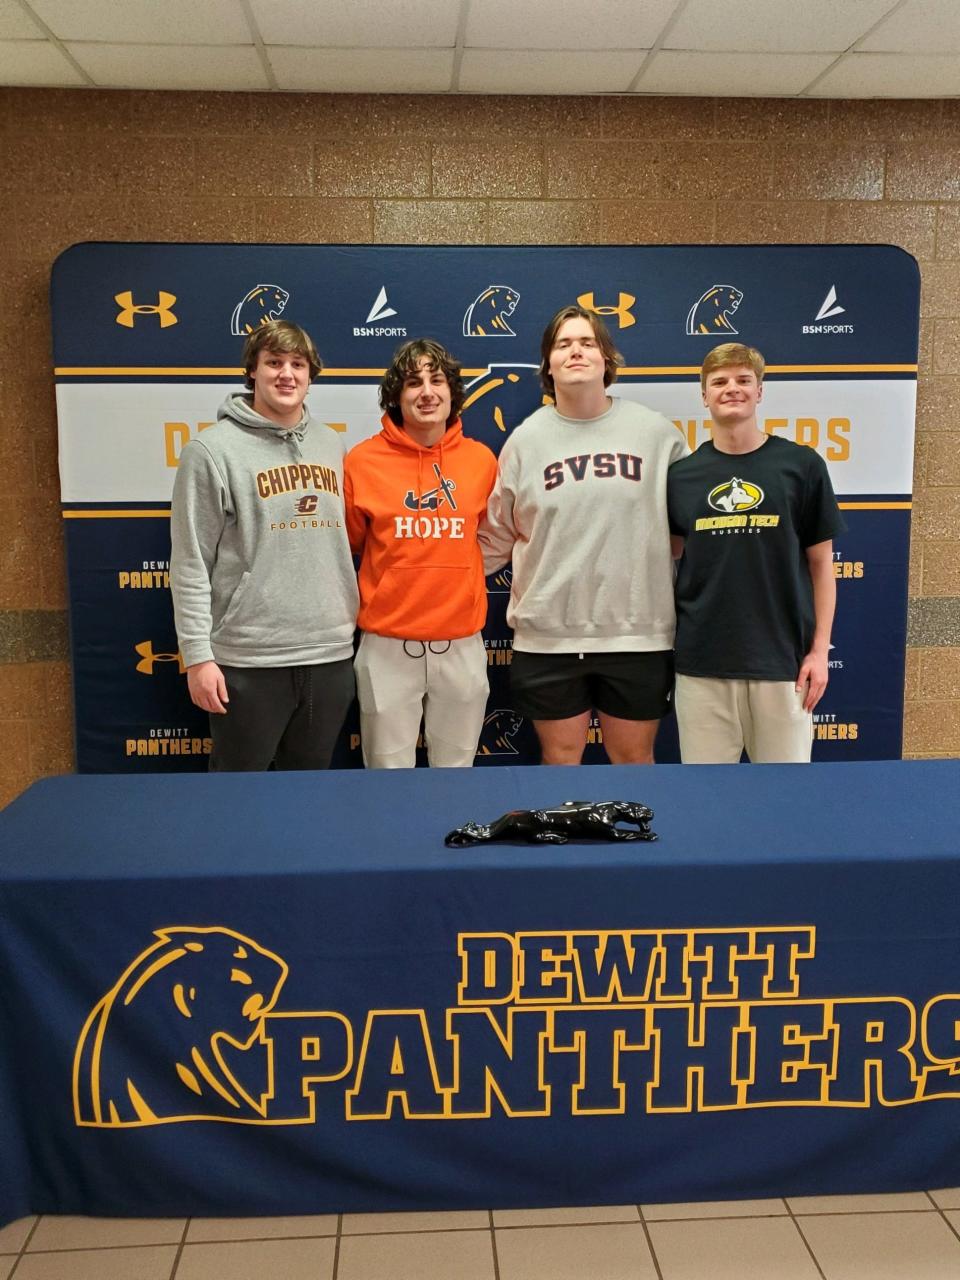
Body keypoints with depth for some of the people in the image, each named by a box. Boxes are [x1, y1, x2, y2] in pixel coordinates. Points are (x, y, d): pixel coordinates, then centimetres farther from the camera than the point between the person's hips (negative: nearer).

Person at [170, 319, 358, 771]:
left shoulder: (332, 445, 11)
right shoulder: (213, 450, -6)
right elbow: (191, 565, -7)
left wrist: (348, 621, 12)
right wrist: (198, 656, -11)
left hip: (331, 654, 5)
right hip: (248, 661, -5)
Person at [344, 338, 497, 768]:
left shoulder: (481, 459, 1)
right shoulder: (363, 460, -5)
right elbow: (347, 544, 7)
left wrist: (454, 572, 9)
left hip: (462, 644, 2)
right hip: (388, 645, -2)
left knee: (456, 770, 16)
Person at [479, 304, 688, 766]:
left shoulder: (657, 433, 1)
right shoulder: (526, 439, 4)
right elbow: (496, 536, 7)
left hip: (639, 633, 0)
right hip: (548, 635, 1)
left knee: (634, 757, 12)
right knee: (559, 758, 11)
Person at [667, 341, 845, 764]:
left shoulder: (801, 465, 1)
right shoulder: (681, 475, 6)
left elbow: (821, 563, 4)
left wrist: (819, 650, -1)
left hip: (783, 660, -1)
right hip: (701, 661, 1)